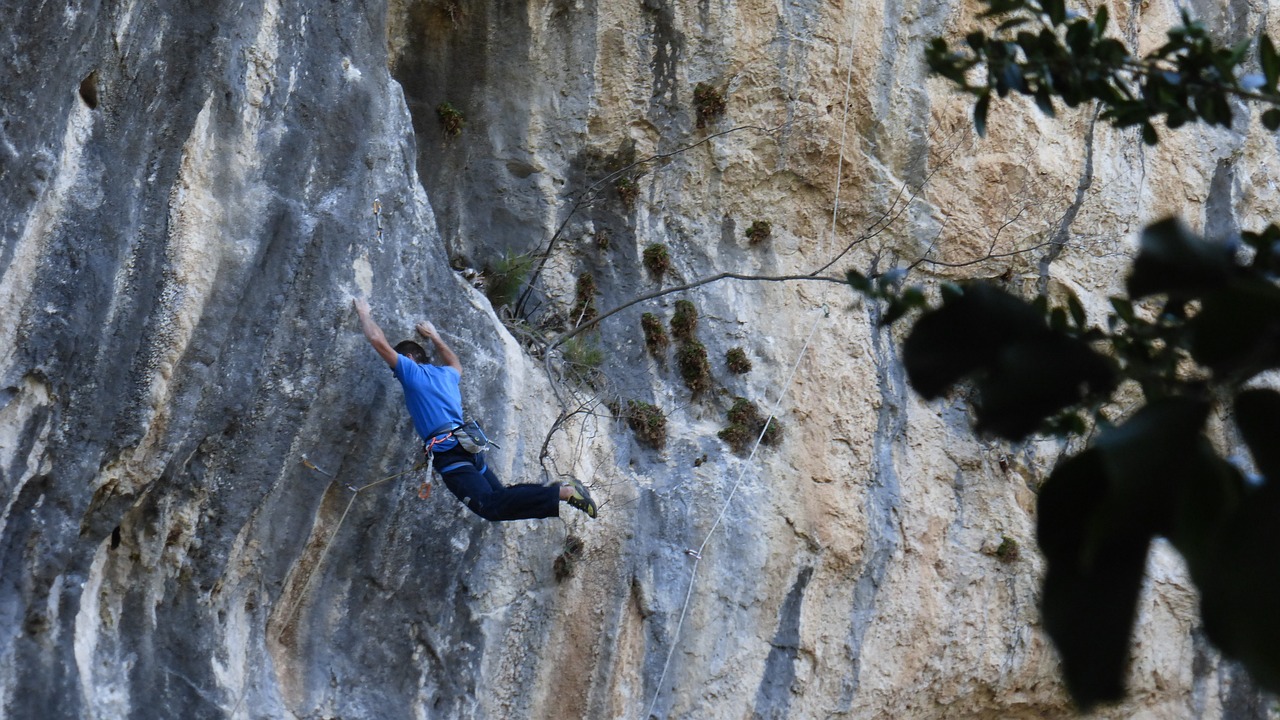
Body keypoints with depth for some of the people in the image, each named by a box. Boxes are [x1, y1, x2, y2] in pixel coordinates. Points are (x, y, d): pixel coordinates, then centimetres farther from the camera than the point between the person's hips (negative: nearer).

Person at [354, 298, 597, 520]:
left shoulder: (411, 371, 6)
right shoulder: (445, 374, 26)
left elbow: (378, 341, 5)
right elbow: (456, 364, 52)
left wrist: (364, 314, 22)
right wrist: (434, 337, 62)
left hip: (447, 451, -8)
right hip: (469, 446, 8)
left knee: (491, 506, -21)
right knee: (499, 499, 9)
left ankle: (564, 493, -33)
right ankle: (564, 491, -7)